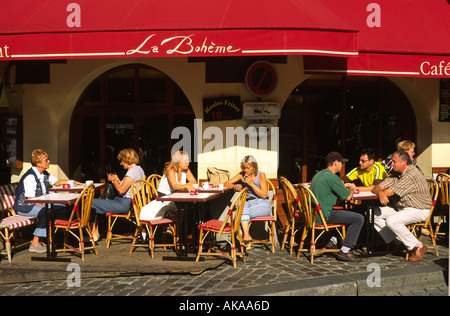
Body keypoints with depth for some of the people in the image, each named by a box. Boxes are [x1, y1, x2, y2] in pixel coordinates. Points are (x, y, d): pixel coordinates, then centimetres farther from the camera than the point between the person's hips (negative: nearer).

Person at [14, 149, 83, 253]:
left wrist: (72, 182, 13)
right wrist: (46, 206, -24)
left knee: (62, 208, -2)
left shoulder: (44, 174, 8)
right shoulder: (30, 177, -20)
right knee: (46, 212, -34)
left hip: (39, 204, 9)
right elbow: (30, 198, -24)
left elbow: (57, 182, 25)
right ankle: (35, 243, -28)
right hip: (24, 207, -9)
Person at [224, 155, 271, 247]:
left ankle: (245, 235, -24)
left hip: (263, 205, -3)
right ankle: (246, 235, -43)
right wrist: (235, 186, -17)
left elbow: (264, 195, -11)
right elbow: (226, 184, 4)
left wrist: (251, 184, -19)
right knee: (243, 207, -34)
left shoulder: (261, 175, -6)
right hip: (248, 203, 4)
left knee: (242, 213, -30)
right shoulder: (242, 175, 6)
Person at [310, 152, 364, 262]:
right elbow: (348, 197, -10)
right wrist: (352, 189, 12)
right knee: (358, 219, -9)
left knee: (346, 213, 31)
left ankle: (333, 241, 24)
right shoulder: (332, 177, -15)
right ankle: (344, 251, -6)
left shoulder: (318, 174, 15)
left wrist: (343, 186, 29)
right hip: (324, 216, -10)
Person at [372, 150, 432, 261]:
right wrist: (380, 193, -22)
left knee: (391, 221, -32)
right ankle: (397, 242, 5)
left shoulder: (411, 175, -23)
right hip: (400, 207, 9)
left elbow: (388, 192, -26)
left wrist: (383, 193, -3)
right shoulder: (397, 174, 7)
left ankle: (418, 247, -15)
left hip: (418, 210, -9)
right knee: (375, 214, -2)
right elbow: (377, 188, 2)